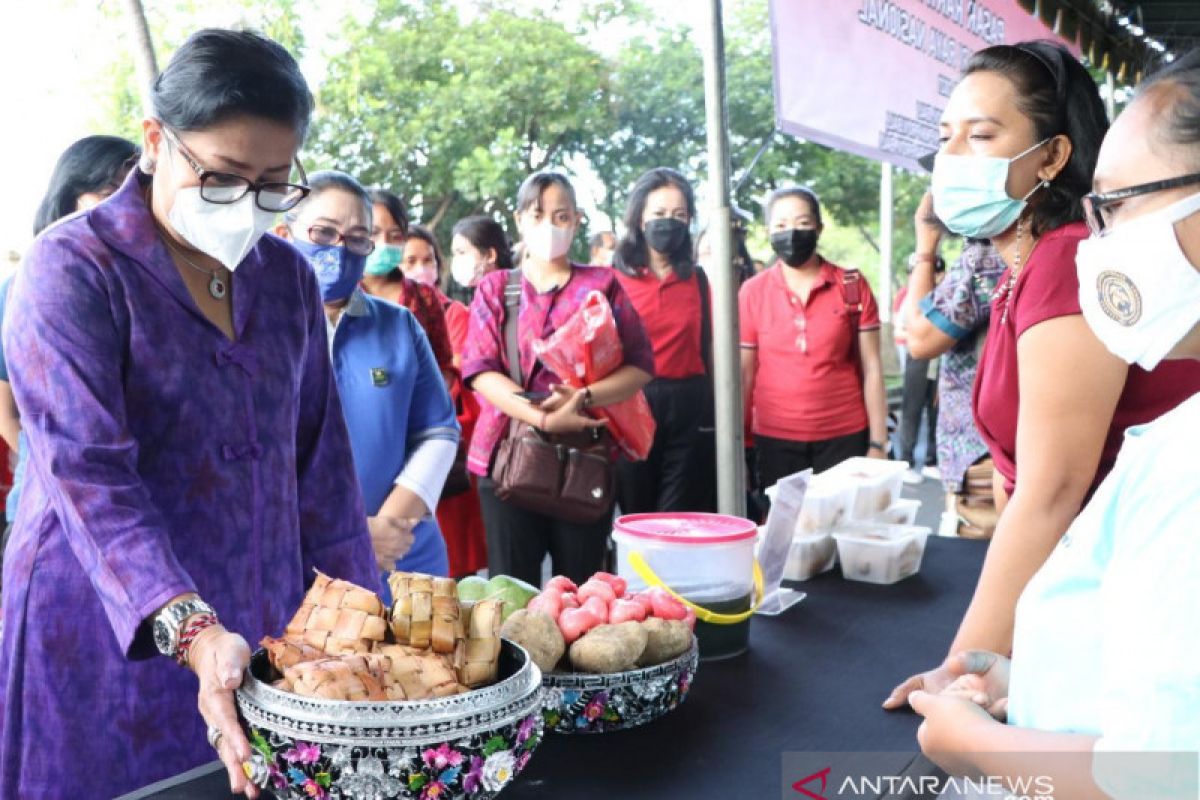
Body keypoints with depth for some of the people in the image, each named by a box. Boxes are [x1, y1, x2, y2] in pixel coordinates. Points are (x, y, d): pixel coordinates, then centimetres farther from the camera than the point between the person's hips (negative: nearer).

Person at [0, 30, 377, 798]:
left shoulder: (288, 276, 4)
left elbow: (321, 459, 7)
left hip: (269, 631, 5)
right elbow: (88, 474, -21)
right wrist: (191, 631, -33)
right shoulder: (72, 268, -11)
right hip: (112, 645, -4)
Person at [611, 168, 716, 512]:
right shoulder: (614, 279, 1)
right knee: (633, 522, 10)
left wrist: (718, 413, 1)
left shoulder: (697, 279, 9)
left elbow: (707, 347, 8)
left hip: (689, 409, 2)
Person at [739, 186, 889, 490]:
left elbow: (872, 370, 2)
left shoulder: (853, 287, 1)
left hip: (845, 438, 0)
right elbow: (744, 374, 4)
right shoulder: (752, 293, 1)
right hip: (775, 441, 0)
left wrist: (878, 444, -1)